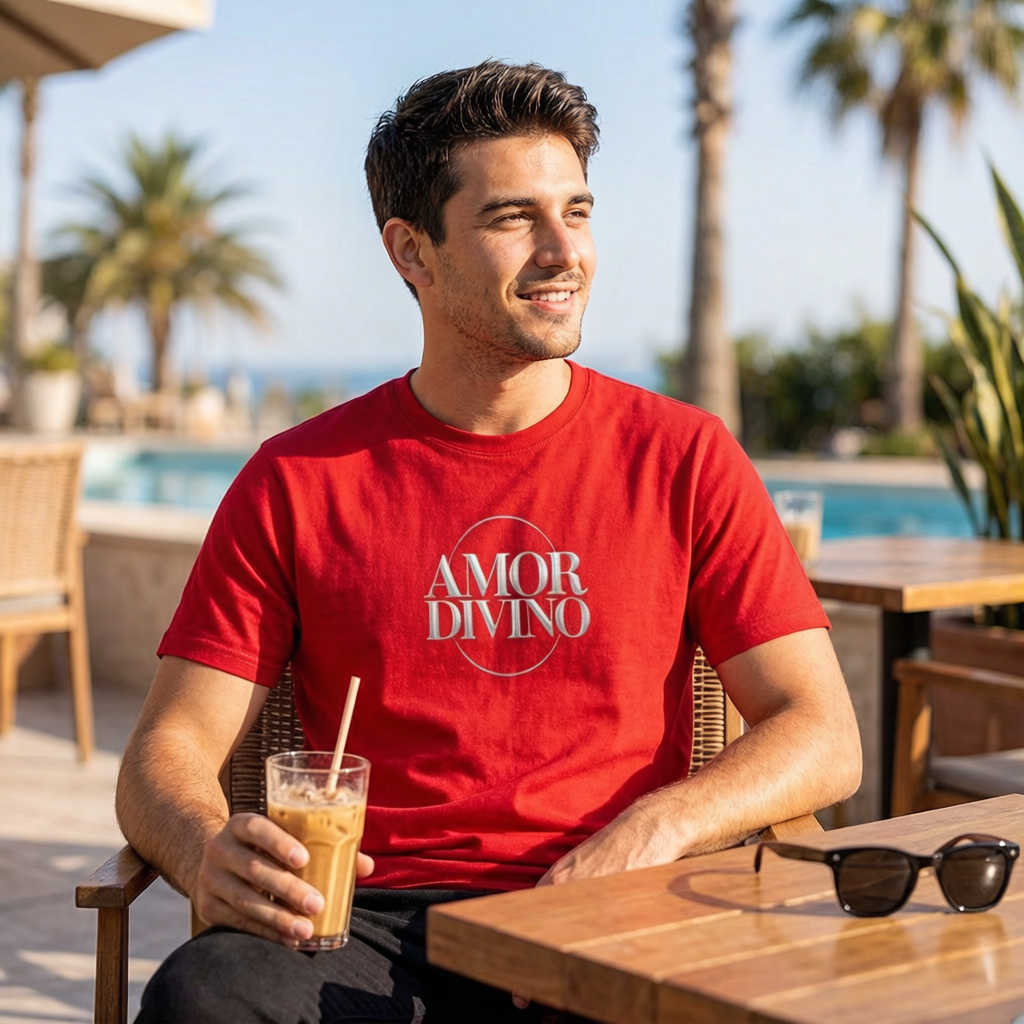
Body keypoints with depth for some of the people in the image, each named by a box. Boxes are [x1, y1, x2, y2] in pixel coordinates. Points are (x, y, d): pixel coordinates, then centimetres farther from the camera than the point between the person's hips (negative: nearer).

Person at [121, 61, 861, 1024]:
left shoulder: (684, 458, 8)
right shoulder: (298, 481, 7)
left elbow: (822, 737, 4)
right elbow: (169, 748, 5)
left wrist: (657, 825, -16)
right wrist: (208, 851, -20)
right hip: (370, 923, 0)